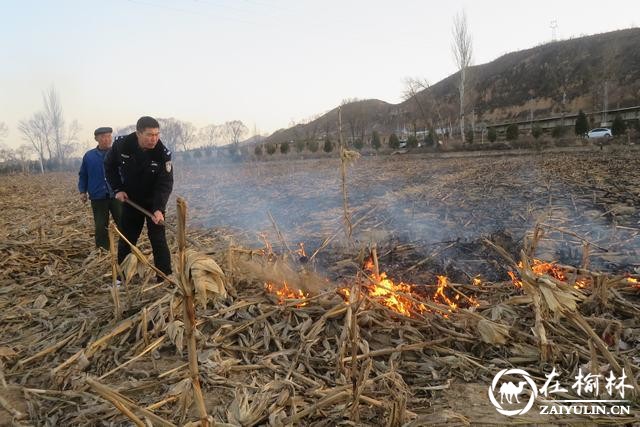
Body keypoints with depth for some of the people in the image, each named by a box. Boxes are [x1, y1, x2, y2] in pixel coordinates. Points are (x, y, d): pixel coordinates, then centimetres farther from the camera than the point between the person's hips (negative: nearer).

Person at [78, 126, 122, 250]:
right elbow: (83, 175, 15)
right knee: (101, 227, 9)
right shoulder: (89, 156, 7)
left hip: (117, 196, -2)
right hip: (98, 198, 2)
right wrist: (82, 191, 6)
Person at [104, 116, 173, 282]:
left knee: (158, 240, -5)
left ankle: (165, 279, 2)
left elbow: (165, 184, -27)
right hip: (130, 200, 3)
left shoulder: (163, 153, -24)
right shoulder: (121, 145, -18)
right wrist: (117, 189, -8)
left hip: (154, 202, -2)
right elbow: (109, 166, 2)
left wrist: (159, 209, -40)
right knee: (126, 239, 12)